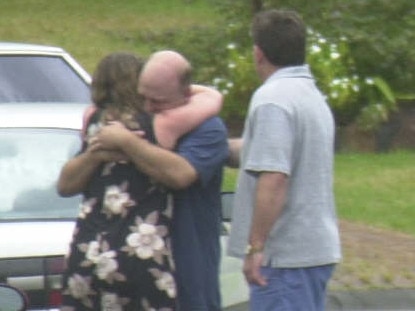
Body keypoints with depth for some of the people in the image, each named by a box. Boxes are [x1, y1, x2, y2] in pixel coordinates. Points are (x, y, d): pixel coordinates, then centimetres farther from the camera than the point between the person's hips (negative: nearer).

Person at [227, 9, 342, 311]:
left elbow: (273, 178, -24)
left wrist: (255, 246, -21)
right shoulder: (312, 95, 16)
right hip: (316, 248, 10)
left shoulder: (273, 98, -16)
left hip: (286, 253, -10)